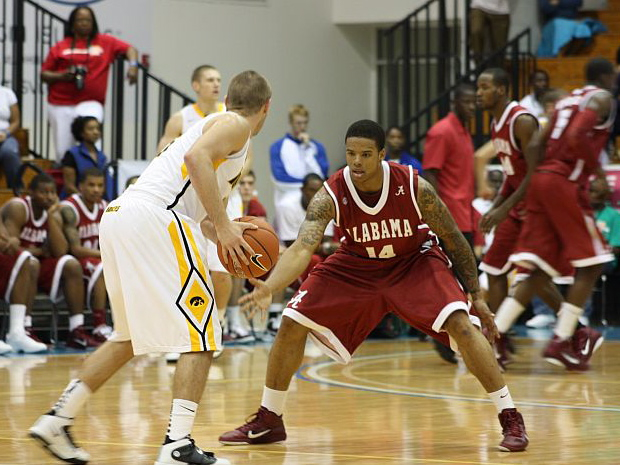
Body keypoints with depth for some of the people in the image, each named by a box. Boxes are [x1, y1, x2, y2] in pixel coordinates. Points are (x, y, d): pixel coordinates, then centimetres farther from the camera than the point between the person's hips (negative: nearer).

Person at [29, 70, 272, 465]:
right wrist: (223, 226, -16)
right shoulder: (236, 125, 4)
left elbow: (199, 215, 31)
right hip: (152, 217, -9)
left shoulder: (217, 124, 31)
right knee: (200, 334, -7)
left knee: (132, 336, 22)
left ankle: (58, 420, 21)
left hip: (119, 217, 9)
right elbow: (196, 156, -18)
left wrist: (228, 232, 13)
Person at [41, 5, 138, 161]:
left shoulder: (105, 42, 10)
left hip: (90, 103, -1)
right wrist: (61, 76, -8)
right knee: (63, 151, 0)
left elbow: (128, 49, 6)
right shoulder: (60, 47, 9)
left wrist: (133, 65, -14)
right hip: (60, 106, 2)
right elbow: (44, 75, 12)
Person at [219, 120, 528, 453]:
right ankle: (268, 422, 10)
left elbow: (453, 239, -13)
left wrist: (476, 296, -8)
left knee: (461, 325, -24)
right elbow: (301, 250, -38)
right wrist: (268, 288, -57)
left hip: (415, 261, -2)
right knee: (292, 324, -7)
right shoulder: (330, 196, -27)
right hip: (357, 266, 2)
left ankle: (510, 419, -11)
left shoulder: (415, 188, -28)